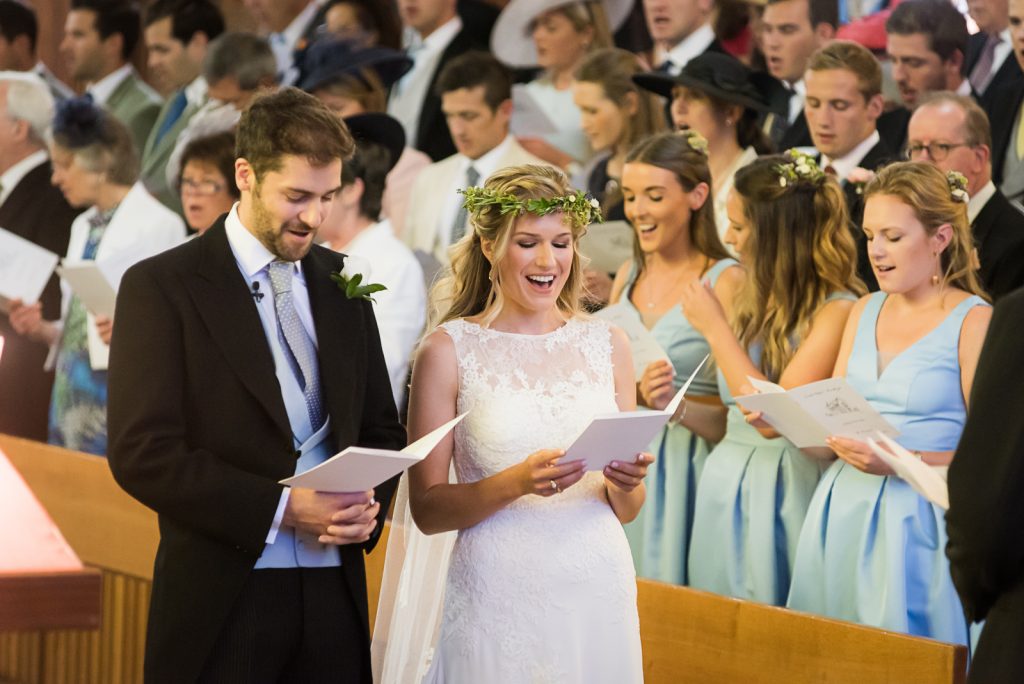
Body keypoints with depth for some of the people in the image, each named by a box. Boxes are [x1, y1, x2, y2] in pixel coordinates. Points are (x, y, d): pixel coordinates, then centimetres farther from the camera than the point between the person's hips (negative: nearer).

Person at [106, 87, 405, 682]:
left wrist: (369, 501, -4)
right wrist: (280, 508, -17)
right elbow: (142, 454, -12)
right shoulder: (162, 287, -5)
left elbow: (381, 426, 18)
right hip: (221, 605, -4)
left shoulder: (341, 281, 12)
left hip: (335, 594, 4)